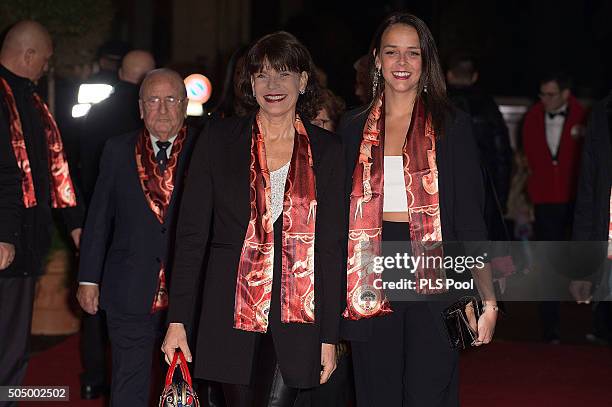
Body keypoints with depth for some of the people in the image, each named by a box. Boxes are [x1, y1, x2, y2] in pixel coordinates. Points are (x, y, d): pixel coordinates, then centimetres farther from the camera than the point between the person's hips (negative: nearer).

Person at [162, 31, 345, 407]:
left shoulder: (327, 150, 5)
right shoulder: (219, 140, 4)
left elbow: (332, 246, 4)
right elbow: (192, 233, 3)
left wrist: (329, 336, 0)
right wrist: (178, 321, -3)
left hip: (297, 316, 0)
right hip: (232, 313, 1)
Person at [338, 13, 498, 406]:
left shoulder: (452, 126, 2)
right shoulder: (354, 128, 9)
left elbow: (470, 218, 0)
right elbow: (340, 212, 12)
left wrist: (489, 300, -8)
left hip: (433, 280, -2)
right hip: (371, 281, 3)